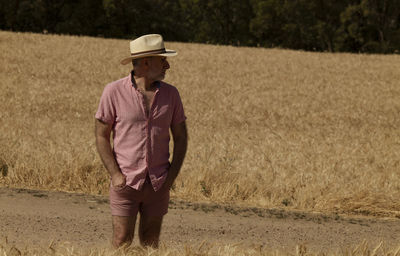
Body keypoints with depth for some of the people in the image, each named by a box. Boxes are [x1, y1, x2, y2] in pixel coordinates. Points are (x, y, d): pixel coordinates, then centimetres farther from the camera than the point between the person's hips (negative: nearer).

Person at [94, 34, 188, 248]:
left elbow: (180, 137, 10)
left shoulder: (170, 94, 4)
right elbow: (101, 136, -3)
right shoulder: (114, 92, -6)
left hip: (158, 184, 3)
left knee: (150, 244, 7)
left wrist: (172, 174, -1)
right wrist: (115, 174, -11)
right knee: (122, 242, -5)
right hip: (126, 182, -3)